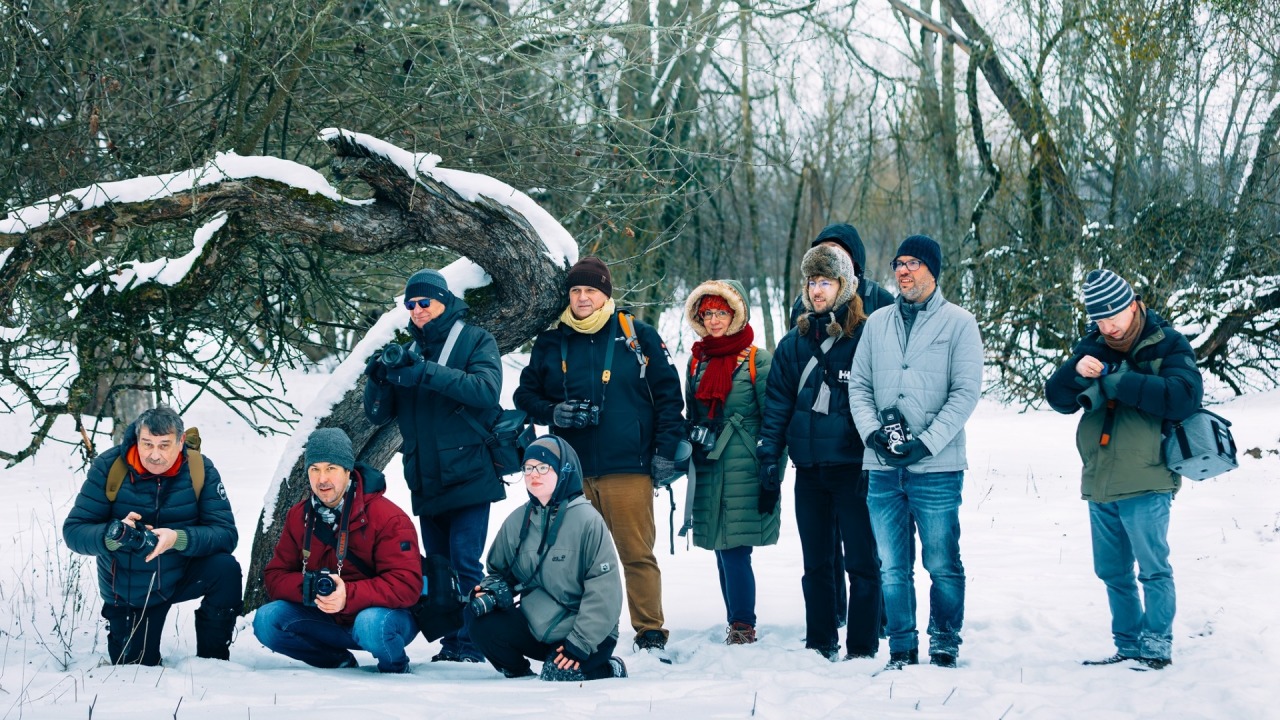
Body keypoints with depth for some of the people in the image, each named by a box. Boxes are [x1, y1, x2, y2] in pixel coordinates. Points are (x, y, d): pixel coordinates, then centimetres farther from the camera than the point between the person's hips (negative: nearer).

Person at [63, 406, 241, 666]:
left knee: (225, 568, -29)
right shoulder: (108, 467, -19)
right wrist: (114, 535, -41)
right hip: (128, 593, 0)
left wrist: (179, 539, -42)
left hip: (183, 575, 0)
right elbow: (73, 532, -20)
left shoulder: (200, 469, -17)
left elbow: (225, 534, -23)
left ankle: (211, 662, -10)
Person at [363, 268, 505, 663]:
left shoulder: (475, 340, 1)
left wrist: (427, 373, -24)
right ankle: (450, 643, 14)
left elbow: (487, 390, -18)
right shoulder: (409, 352, 15)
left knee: (465, 564, -11)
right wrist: (379, 376, -11)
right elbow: (378, 414, 11)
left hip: (468, 477, -6)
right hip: (426, 481, 6)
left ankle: (470, 646, -7)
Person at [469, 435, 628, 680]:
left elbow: (604, 590, -16)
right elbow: (500, 571, 15)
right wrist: (493, 591, -9)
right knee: (483, 626, -18)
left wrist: (580, 643, -20)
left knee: (559, 676, -29)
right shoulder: (517, 521, 2)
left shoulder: (586, 520, -15)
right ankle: (520, 676, 10)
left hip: (586, 633, -5)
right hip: (535, 626, 5)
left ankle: (610, 669, 4)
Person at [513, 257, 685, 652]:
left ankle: (650, 634, 2)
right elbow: (526, 396, 18)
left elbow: (668, 396, 5)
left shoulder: (638, 336, 4)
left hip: (628, 469, -3)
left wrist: (666, 451, -2)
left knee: (637, 555, -4)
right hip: (571, 473, 3)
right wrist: (553, 413, -3)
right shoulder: (550, 344, 12)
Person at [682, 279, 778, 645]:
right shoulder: (698, 360, 14)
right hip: (708, 471, 6)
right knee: (722, 550, 8)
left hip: (743, 470, -6)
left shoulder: (757, 360, -3)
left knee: (734, 549, -11)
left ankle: (743, 625, -3)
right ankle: (738, 624, 14)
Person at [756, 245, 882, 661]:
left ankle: (863, 647, 4)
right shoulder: (794, 343, 10)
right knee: (816, 563, 12)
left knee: (861, 562, -1)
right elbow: (777, 404, 11)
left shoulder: (866, 339, -4)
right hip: (809, 469, 5)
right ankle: (820, 643, 20)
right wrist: (769, 459, 4)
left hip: (852, 466, -5)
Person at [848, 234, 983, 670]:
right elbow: (859, 386, 12)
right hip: (883, 468, 4)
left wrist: (926, 442, -15)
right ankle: (902, 648, 15)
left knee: (942, 565, 1)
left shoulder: (958, 323, 0)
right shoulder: (877, 323, 13)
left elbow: (966, 392, -6)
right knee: (892, 566, 7)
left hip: (936, 467, -4)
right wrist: (872, 431, -7)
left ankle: (945, 643, 14)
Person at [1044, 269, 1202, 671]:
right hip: (1099, 484, 6)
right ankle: (1128, 645, 22)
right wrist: (1076, 373, -17)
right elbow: (1059, 400, 6)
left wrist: (1116, 381, -20)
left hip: (1145, 484, -6)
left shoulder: (1168, 346, -4)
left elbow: (1184, 397, -20)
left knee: (1153, 569, -4)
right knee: (1112, 572, 13)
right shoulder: (1093, 347, 11)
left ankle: (1157, 647, 5)